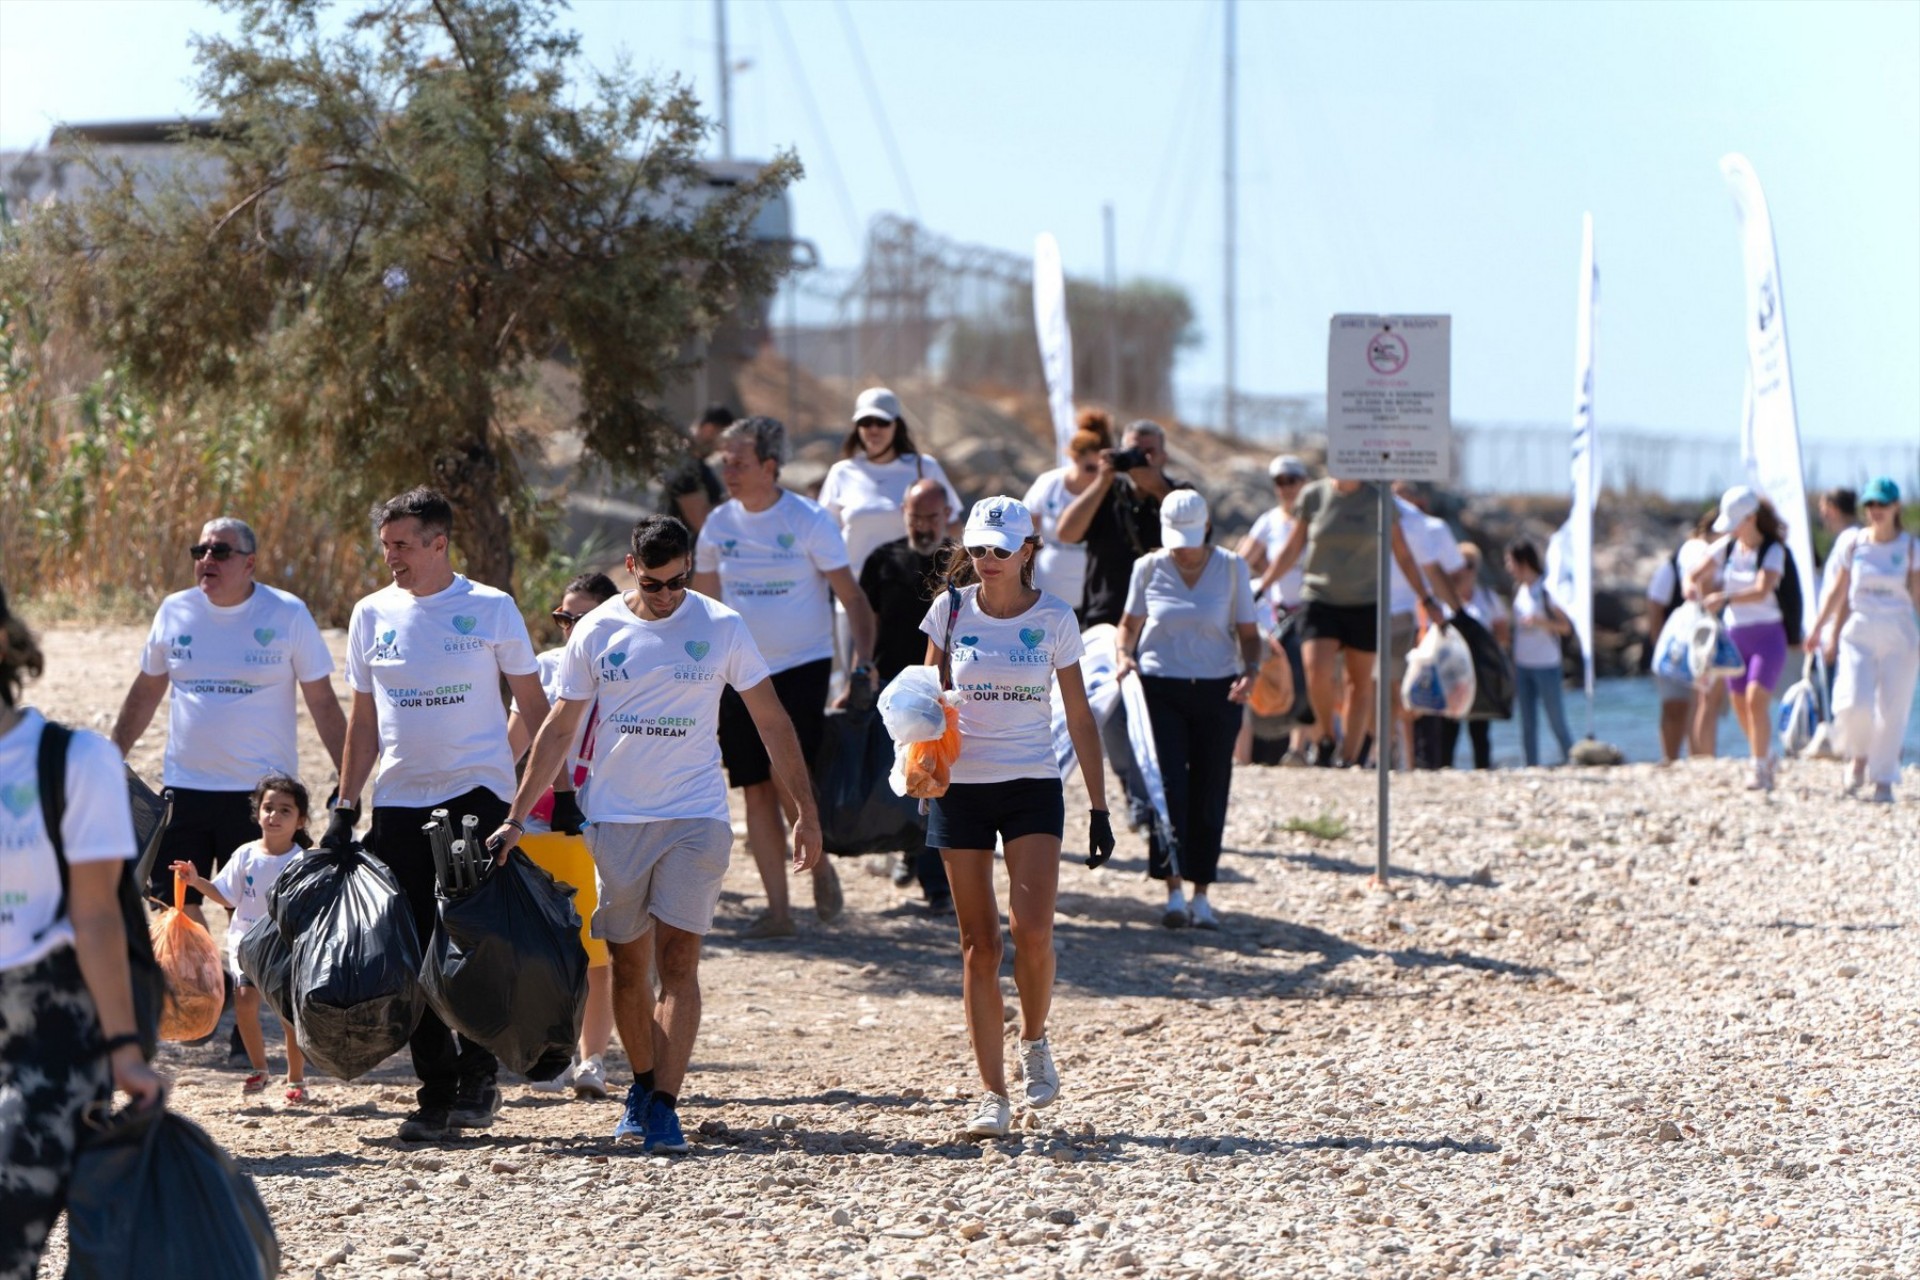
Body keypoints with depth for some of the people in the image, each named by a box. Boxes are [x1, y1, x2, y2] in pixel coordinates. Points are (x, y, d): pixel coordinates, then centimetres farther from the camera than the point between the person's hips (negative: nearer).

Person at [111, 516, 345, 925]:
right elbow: (145, 693, 17)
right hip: (184, 787, 3)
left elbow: (322, 703, -1)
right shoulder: (174, 611, 5)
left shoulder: (288, 614, -3)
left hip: (260, 792, -3)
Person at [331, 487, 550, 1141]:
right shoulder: (372, 615, 8)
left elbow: (533, 705, 4)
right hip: (399, 803, 4)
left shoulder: (490, 609, -1)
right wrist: (344, 807, 11)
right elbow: (363, 719, 14)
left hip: (479, 794, -3)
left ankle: (478, 1074, 7)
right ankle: (436, 1091, 8)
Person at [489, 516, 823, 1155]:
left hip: (695, 818, -2)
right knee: (628, 962, 9)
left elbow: (772, 723, 3)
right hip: (615, 816, 2)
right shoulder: (597, 631, 1)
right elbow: (560, 729, 8)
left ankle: (663, 1105, -14)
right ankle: (644, 1083, 27)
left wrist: (806, 813, 0)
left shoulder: (721, 628, -2)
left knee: (678, 958, -11)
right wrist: (516, 817, 5)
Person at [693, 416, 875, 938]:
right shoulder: (720, 524, 4)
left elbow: (850, 595, -6)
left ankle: (820, 864, 10)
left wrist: (864, 660, -17)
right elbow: (704, 600, 14)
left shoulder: (809, 521, -8)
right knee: (757, 790, 2)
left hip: (802, 665, -4)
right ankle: (777, 908, 8)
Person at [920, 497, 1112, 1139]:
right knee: (978, 943, -1)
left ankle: (1034, 1041, 12)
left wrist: (1099, 807, 2)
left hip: (1033, 786, -1)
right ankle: (993, 1093, 2)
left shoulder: (1054, 619, 0)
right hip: (960, 788, 1)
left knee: (1031, 930, -16)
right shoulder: (950, 610, 2)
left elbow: (1079, 717, 4)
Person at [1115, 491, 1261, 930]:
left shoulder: (1232, 569, 1)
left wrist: (1250, 671, -15)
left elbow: (1248, 633, 4)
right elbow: (1131, 622, 14)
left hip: (1217, 692, 1)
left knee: (1208, 793, 3)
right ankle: (1173, 892, -8)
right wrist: (1124, 654, -6)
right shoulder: (1149, 568, 1)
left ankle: (1201, 895, 11)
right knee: (1167, 787, -10)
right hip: (1160, 689, 0)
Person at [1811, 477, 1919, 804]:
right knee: (1852, 702, -16)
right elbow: (1838, 593, 11)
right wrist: (1830, 634, 9)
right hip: (1858, 632, 0)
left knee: (1892, 709, -2)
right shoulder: (1852, 543, 5)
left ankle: (1883, 780, 10)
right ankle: (1859, 755, 14)